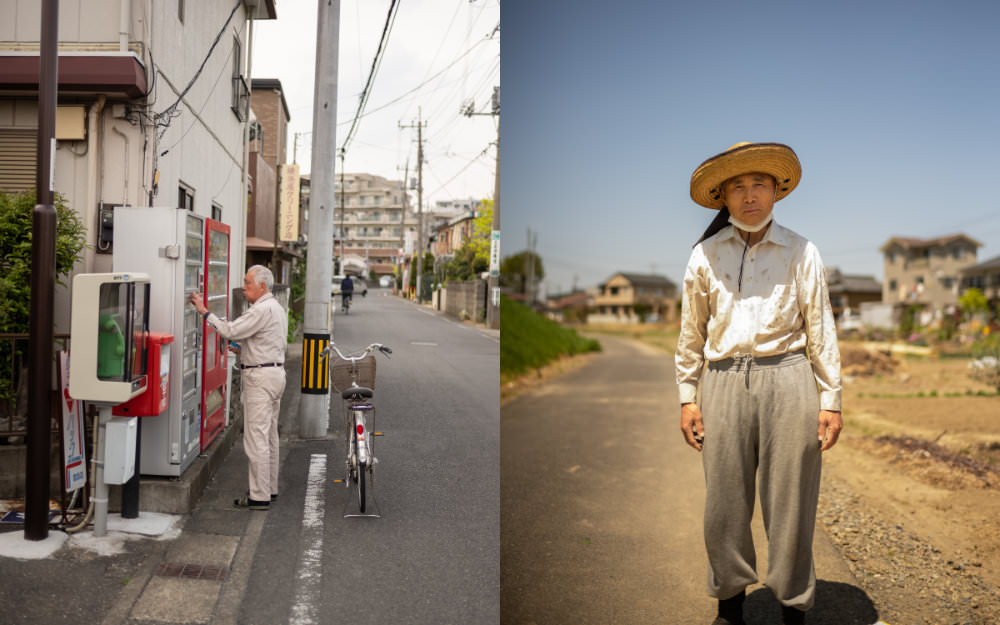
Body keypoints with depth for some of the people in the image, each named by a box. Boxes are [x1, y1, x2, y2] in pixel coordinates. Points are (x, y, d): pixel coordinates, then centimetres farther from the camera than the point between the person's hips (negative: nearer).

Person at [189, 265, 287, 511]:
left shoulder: (262, 310, -17)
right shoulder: (277, 308, 16)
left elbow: (230, 331, -21)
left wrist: (205, 312, -12)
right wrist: (245, 348, 18)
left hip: (261, 376, -11)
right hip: (275, 371, 11)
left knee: (256, 437, -7)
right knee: (269, 435, 15)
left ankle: (259, 496, -4)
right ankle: (269, 488, 23)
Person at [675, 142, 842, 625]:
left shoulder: (800, 252, 6)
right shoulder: (705, 254, 8)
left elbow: (821, 330, 7)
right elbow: (691, 333, 12)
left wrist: (830, 399, 4)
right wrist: (687, 398, 9)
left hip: (786, 379, -1)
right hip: (724, 382, 1)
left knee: (790, 504, 4)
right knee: (724, 504, 6)